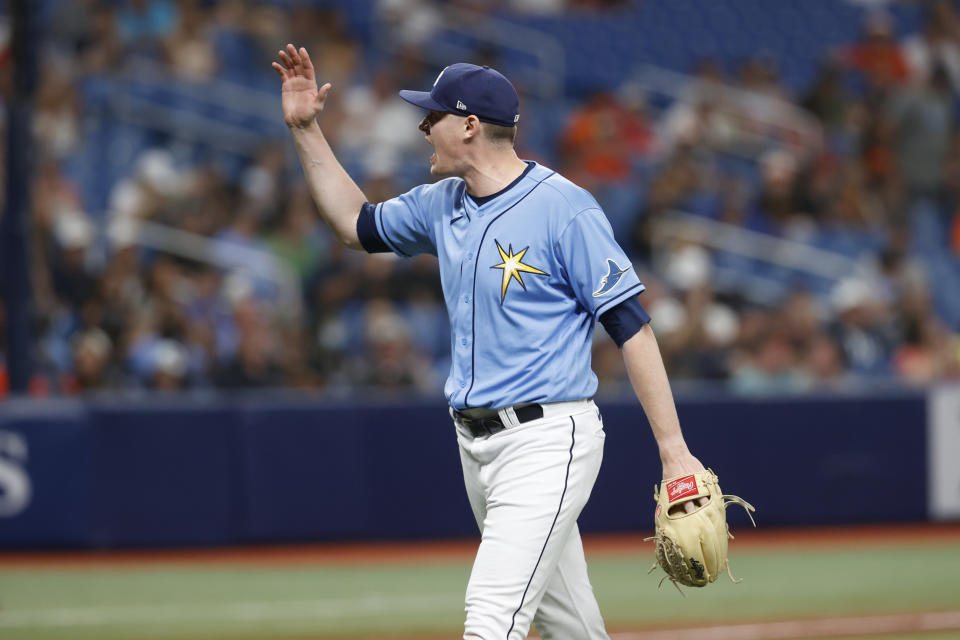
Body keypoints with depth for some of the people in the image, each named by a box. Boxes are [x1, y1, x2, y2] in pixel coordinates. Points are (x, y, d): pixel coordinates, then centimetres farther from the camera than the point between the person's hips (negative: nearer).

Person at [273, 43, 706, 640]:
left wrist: (673, 449, -18)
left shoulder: (565, 209, -13)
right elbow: (358, 225, 29)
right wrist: (306, 130, 20)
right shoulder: (443, 205, 11)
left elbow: (632, 327, -14)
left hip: (548, 441, -8)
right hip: (478, 448, 8)